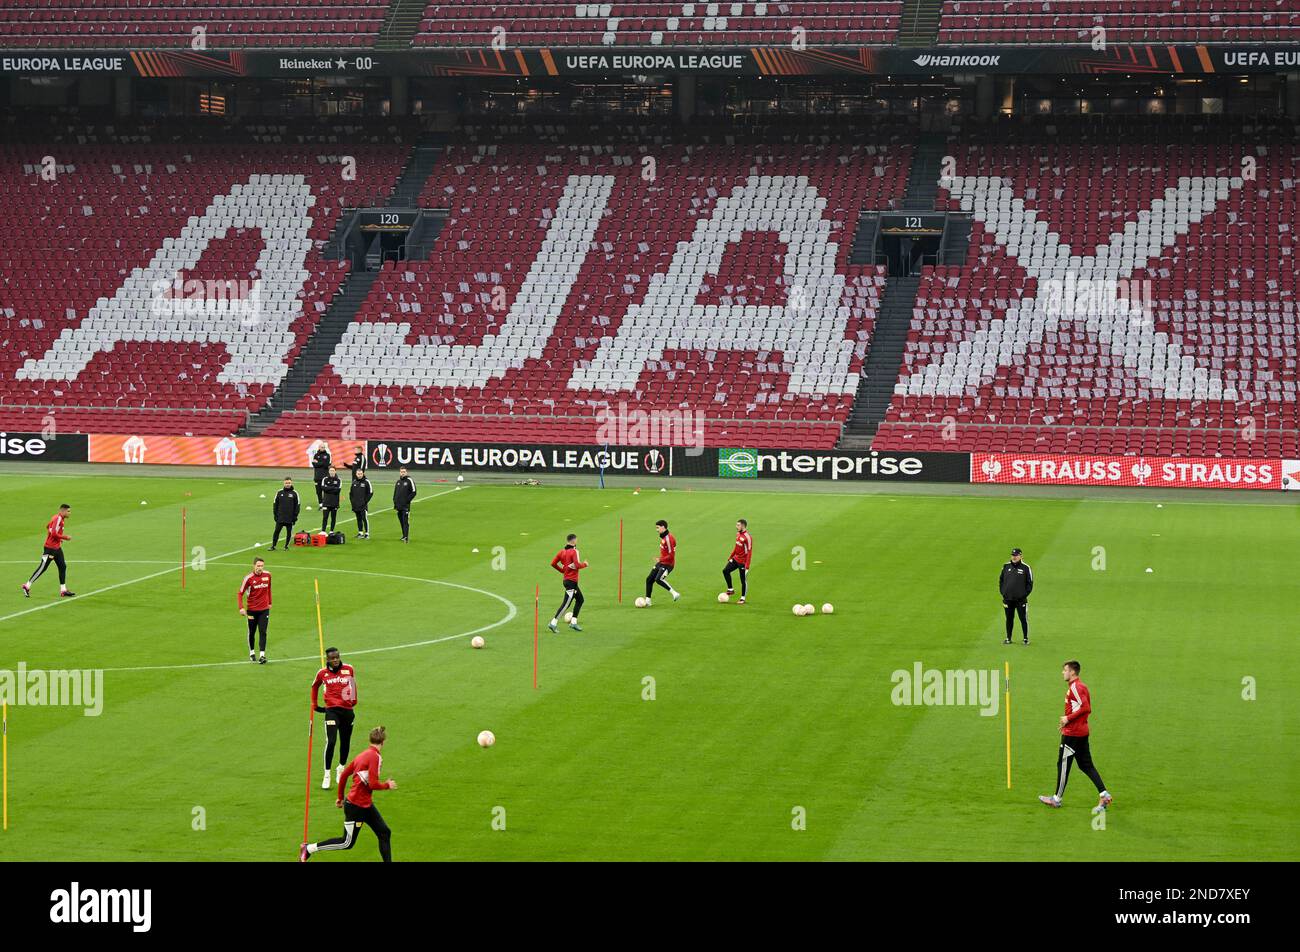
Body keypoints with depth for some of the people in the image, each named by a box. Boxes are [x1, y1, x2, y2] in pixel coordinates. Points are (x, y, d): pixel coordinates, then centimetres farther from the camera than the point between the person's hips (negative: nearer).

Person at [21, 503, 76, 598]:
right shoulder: (58, 519, -18)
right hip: (50, 548, -10)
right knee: (42, 568, -4)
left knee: (63, 566, 6)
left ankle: (63, 590, 9)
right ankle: (27, 586, 5)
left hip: (57, 548, 10)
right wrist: (65, 537, -14)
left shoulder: (60, 518, 11)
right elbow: (54, 533, -26)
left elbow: (47, 526, 26)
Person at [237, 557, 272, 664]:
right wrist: (241, 608, -19)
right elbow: (240, 593, -8)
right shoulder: (248, 578, -12)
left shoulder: (267, 575, -2)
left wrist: (269, 602, 20)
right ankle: (251, 653, 29)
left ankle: (262, 655, -10)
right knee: (252, 632, 11)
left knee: (263, 632, -8)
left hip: (264, 609, 1)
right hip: (252, 610, -1)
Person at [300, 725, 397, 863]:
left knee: (385, 833, 6)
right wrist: (387, 785, -7)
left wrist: (340, 797, 22)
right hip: (356, 806, -9)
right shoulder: (375, 757, -19)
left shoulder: (363, 755, 7)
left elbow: (344, 774, 13)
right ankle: (308, 849, 11)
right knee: (347, 843, 3)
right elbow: (373, 784, -26)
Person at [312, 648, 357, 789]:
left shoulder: (349, 669, -1)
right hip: (331, 710, -2)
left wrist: (354, 701, 20)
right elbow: (315, 686, 20)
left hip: (347, 710, 2)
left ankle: (341, 769, 36)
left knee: (345, 743, 12)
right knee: (331, 742, -15)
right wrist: (315, 705, 21)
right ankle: (327, 775, -7)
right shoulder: (322, 673, -1)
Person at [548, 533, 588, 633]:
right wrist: (585, 564, -4)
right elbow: (577, 565, -24)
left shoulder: (562, 552, 7)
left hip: (566, 579, 9)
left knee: (580, 599, 18)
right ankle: (553, 623, -8)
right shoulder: (574, 551, -15)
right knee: (566, 604, -6)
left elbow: (553, 563, 7)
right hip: (571, 581, -9)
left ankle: (573, 622, 16)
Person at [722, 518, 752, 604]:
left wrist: (747, 566, -22)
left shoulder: (747, 537, -20)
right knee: (725, 571, 2)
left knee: (743, 580, 2)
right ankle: (730, 590, 14)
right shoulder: (738, 534, 5)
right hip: (735, 559, 8)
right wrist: (730, 557, 20)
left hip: (742, 562, -8)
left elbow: (749, 552, -20)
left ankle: (743, 598, 13)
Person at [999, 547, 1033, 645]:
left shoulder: (1026, 568, -2)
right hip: (1008, 599, 3)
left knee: (1023, 619, 1)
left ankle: (1026, 639, 9)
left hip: (1021, 599, -3)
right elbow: (1001, 580, 15)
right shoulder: (1006, 566, 8)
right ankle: (1008, 638, 16)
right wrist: (1002, 592, 5)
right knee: (1009, 619, 9)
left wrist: (1025, 594, -7)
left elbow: (1030, 583, 1)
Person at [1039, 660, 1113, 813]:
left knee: (1063, 764, 1)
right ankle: (1104, 795, 2)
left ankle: (1057, 799, 11)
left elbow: (1085, 707, -26)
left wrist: (1068, 718, -19)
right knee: (1086, 765, 10)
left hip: (1072, 733, -10)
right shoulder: (1082, 686, 14)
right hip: (1082, 732, 10)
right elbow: (1087, 709, 19)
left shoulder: (1075, 687, -16)